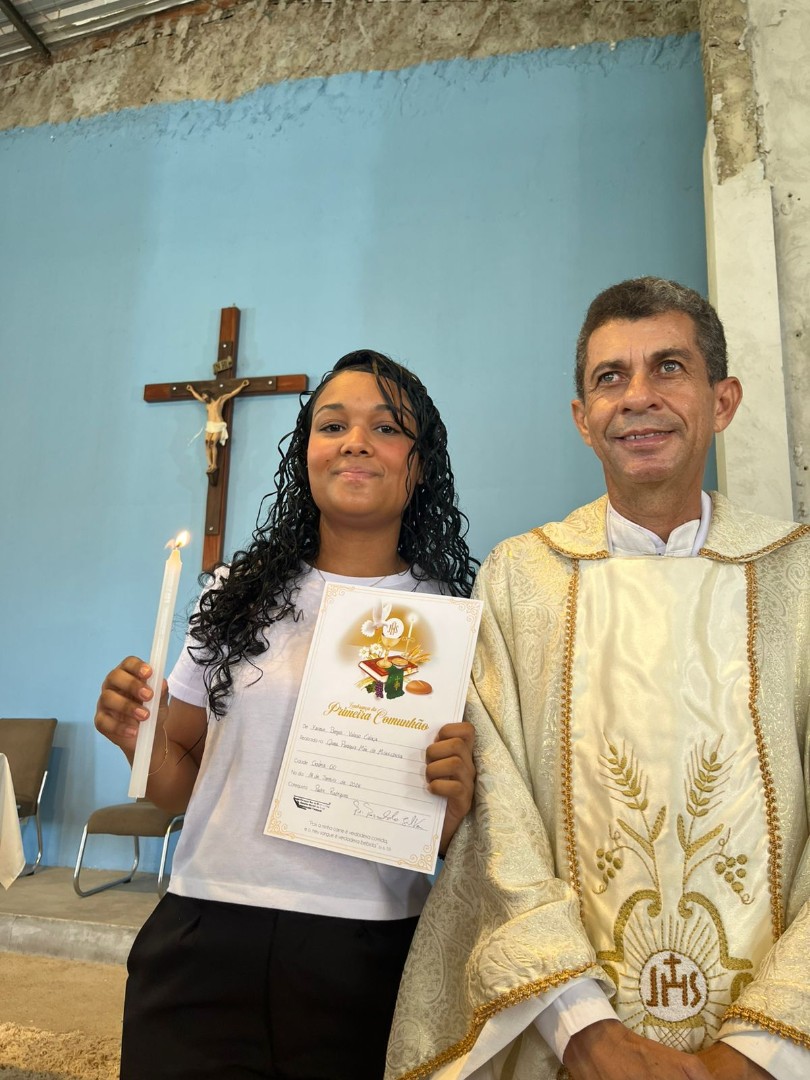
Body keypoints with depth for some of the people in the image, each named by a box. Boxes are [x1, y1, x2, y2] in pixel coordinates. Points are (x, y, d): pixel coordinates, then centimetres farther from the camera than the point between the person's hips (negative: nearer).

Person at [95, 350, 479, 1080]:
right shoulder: (240, 595, 0)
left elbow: (457, 838, 3)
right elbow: (182, 783, 9)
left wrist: (455, 800, -19)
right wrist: (139, 739, -12)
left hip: (367, 963, 0)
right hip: (206, 944, 1)